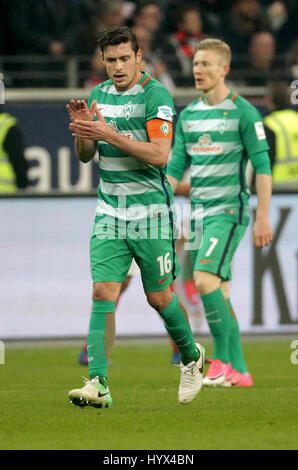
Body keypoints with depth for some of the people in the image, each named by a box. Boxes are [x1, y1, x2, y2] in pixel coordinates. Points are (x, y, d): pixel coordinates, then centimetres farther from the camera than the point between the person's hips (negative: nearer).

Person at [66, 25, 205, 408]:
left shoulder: (156, 96, -11)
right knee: (103, 294, -10)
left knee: (159, 297, 6)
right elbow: (85, 156, 13)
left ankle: (191, 357, 33)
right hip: (110, 214, 4)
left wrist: (107, 133, -25)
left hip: (151, 212, -4)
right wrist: (81, 128, -9)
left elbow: (160, 154, -20)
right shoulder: (99, 94, 9)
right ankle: (98, 384, -15)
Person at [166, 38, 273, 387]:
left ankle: (222, 359, -15)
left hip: (229, 211, -7)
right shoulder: (188, 116, 13)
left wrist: (262, 218, -12)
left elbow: (262, 166, -7)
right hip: (199, 214, 7)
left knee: (205, 279, -22)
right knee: (218, 294, 6)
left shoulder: (243, 113, -6)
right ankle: (238, 371, 10)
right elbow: (175, 168, 15)